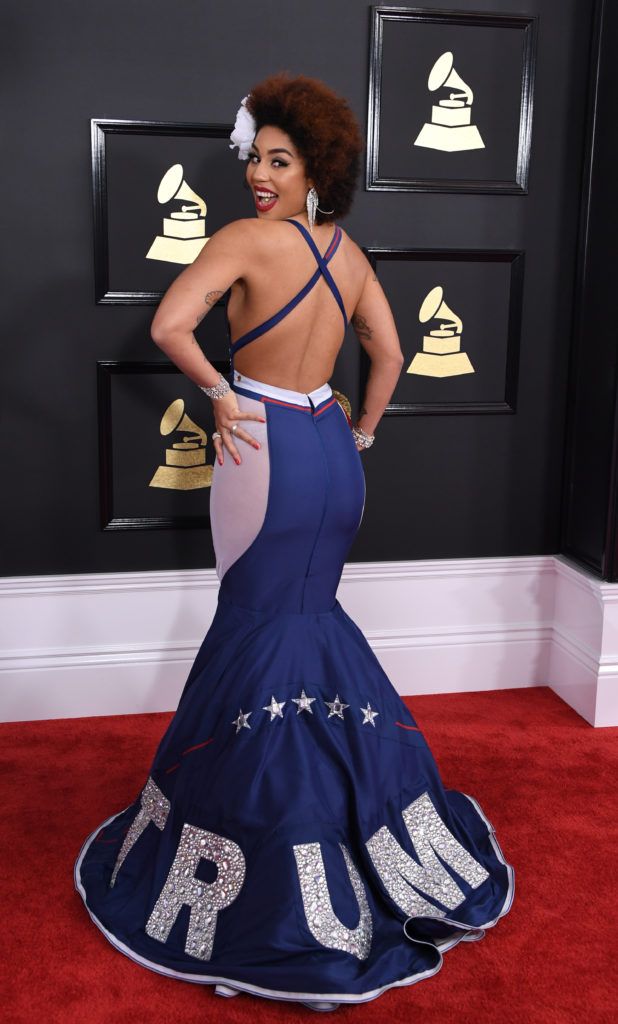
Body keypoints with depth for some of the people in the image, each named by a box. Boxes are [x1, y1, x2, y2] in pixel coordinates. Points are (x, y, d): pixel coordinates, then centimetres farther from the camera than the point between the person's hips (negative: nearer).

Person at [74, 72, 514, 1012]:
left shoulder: (249, 239, -13)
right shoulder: (350, 252, 8)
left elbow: (169, 326, -24)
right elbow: (390, 356, 14)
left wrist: (220, 394, -11)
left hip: (267, 446, -7)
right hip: (332, 448, 7)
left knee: (259, 629, 4)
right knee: (312, 617, 20)